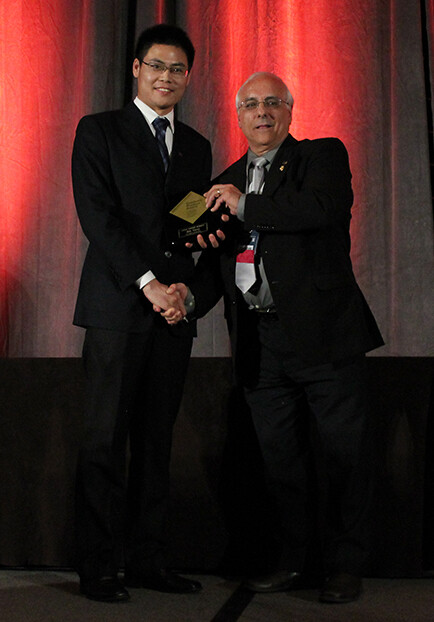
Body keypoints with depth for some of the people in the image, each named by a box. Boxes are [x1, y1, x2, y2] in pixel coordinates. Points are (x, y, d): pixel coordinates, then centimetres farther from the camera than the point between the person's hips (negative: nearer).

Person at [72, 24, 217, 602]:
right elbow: (97, 215, -6)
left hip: (174, 306, 5)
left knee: (157, 439, 5)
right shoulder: (99, 130, 5)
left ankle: (148, 558, 10)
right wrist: (147, 282, -13)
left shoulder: (196, 146, 20)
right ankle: (98, 565, 0)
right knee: (107, 437, -6)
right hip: (118, 303, -5)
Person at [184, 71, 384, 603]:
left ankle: (345, 565, 12)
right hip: (260, 346, 5)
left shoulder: (322, 156, 4)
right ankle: (288, 560, 22)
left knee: (344, 453, 0)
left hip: (323, 333, -4)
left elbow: (326, 207, -18)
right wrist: (191, 296, -3)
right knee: (279, 456, 10)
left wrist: (245, 206, -12)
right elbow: (216, 264, 19)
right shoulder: (225, 184, 18)